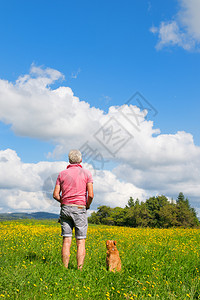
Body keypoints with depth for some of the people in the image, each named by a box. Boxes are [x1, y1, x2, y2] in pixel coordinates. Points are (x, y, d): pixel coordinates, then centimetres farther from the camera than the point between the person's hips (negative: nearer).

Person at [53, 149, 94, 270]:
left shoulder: (62, 174, 7)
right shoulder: (86, 173, -1)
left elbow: (55, 195, 2)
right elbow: (91, 195, -9)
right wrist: (87, 206, 9)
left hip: (65, 208, 3)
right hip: (80, 209, -2)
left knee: (66, 240, 4)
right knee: (81, 242, 2)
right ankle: (79, 270, 0)